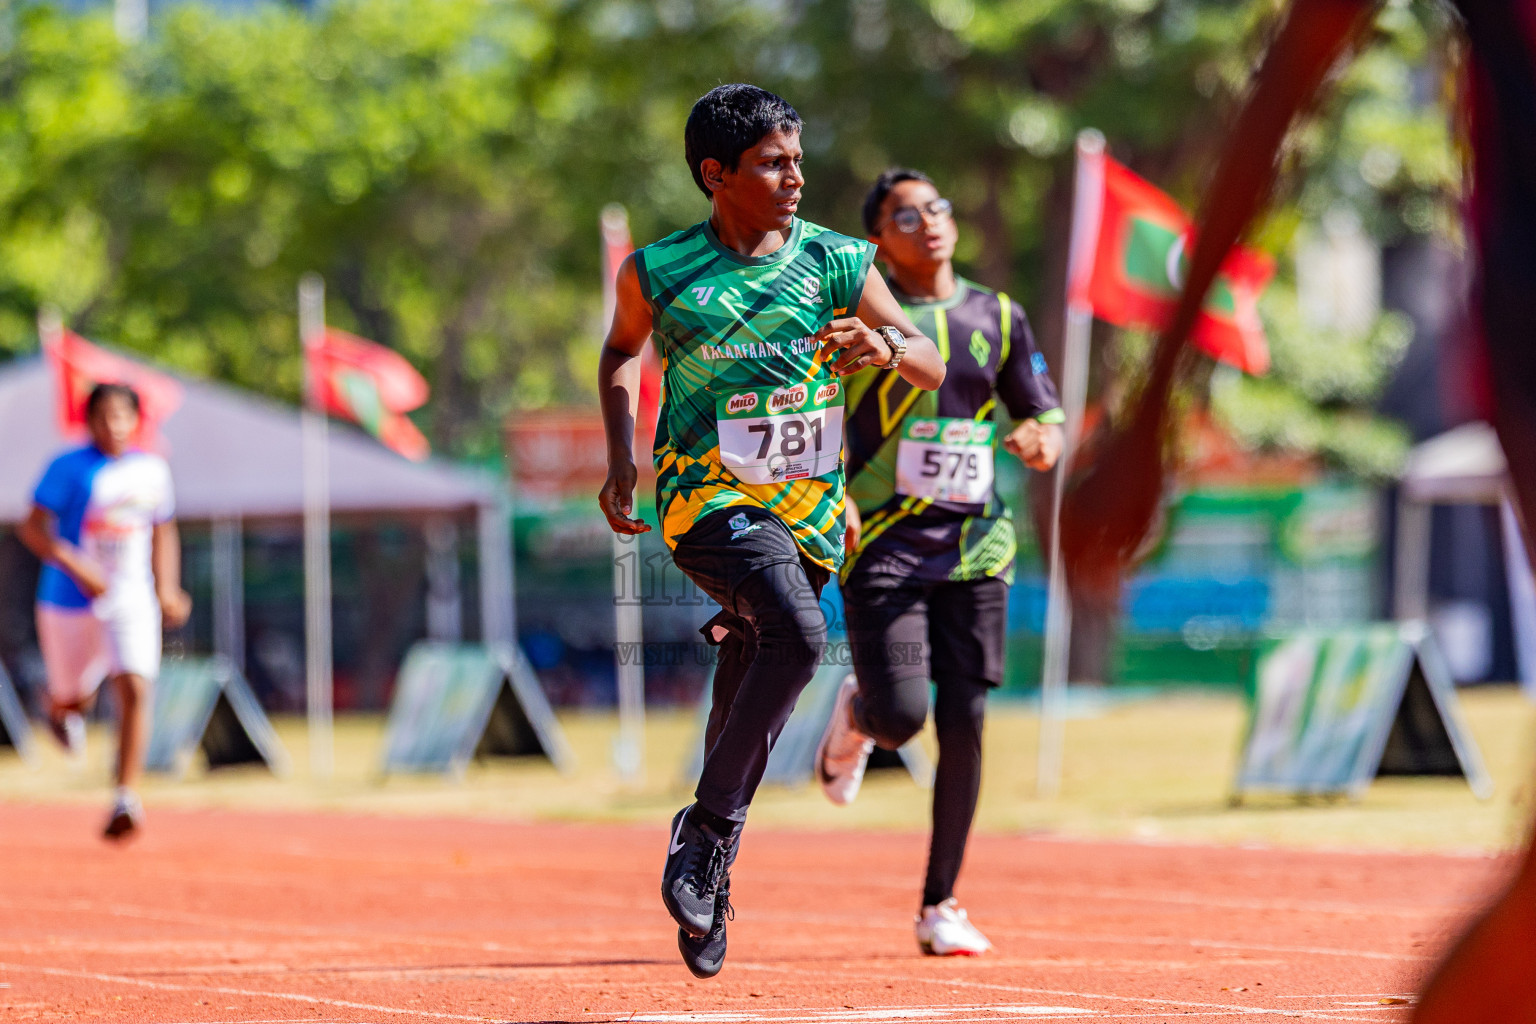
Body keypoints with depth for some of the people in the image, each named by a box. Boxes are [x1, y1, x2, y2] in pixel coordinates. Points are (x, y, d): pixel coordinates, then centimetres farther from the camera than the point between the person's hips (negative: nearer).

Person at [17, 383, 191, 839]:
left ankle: (126, 797, -18)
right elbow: (32, 529, -14)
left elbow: (163, 533, 19)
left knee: (135, 689, -19)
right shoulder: (68, 468, -9)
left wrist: (167, 589, 8)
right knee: (73, 698, 14)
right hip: (70, 601, -2)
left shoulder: (153, 470, 4)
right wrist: (76, 567, -27)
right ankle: (59, 708, 54)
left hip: (131, 601, 2)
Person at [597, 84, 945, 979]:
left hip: (809, 505, 4)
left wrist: (885, 344, -19)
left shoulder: (834, 261, 2)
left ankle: (708, 871, 26)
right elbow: (621, 352, 20)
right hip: (707, 497, -3)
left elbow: (933, 368, 4)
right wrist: (622, 459, 8)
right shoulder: (658, 272, -1)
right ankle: (710, 827, -17)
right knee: (798, 633, -29)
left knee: (751, 695, 9)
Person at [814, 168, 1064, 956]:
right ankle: (854, 715, 24)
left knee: (963, 725, -1)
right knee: (901, 715, -16)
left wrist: (1041, 441, -8)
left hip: (972, 545, 3)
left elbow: (1044, 418, 14)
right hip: (882, 542, -3)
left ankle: (940, 906, 11)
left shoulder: (999, 318, 10)